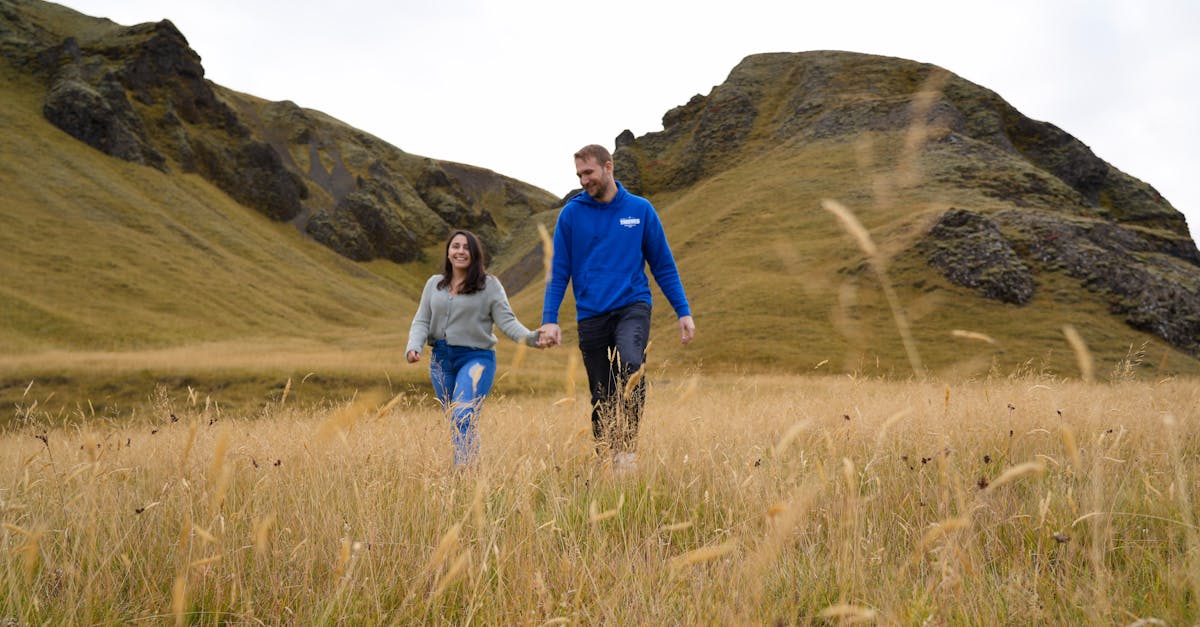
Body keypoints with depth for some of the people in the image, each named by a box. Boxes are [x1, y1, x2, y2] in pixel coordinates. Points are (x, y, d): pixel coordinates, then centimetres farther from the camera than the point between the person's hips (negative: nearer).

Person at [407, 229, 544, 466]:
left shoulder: (489, 285, -1)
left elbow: (507, 321, -7)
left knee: (464, 419, -21)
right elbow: (421, 321, 9)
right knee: (455, 421, 11)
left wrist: (530, 337, -24)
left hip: (476, 357, -5)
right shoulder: (434, 284, 11)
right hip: (441, 358, 5)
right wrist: (413, 346, -10)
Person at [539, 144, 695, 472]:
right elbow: (559, 271, 4)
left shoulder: (641, 210, 4)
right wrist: (549, 319, -5)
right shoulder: (571, 214, 3)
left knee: (630, 363, -30)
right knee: (602, 398, 5)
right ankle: (607, 459, 20)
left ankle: (628, 447, -21)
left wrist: (683, 312, 4)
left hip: (632, 306, -1)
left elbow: (664, 265, 9)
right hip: (591, 314, 1)